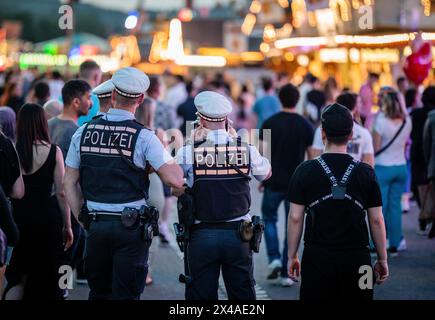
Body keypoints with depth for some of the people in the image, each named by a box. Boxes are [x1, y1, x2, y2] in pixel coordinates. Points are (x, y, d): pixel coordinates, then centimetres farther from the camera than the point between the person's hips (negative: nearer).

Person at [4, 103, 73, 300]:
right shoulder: (53, 151, -6)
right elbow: (61, 193, -5)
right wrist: (67, 226, 4)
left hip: (17, 219, 1)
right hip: (46, 221, -1)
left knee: (17, 277, 14)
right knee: (45, 279, 12)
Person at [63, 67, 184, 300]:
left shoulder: (84, 132, 3)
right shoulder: (143, 137, -9)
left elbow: (70, 182, 7)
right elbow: (176, 180, -14)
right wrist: (168, 156, 5)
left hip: (96, 225, 4)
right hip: (131, 226, -3)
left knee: (98, 292, 16)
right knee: (126, 295, 2)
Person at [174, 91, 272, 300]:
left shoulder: (188, 152, -8)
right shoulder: (246, 149, -4)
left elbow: (177, 191, 3)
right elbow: (266, 174, 16)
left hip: (202, 235, -1)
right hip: (237, 234, 1)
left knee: (200, 294, 7)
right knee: (243, 293, 11)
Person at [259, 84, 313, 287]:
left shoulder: (270, 123, -5)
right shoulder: (305, 125, 0)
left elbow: (264, 153, -8)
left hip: (274, 182, -1)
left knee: (269, 219, 18)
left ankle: (274, 259, -1)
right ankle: (286, 273, 5)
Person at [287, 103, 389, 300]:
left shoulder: (305, 171, -2)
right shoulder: (366, 173, 0)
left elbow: (295, 217, -1)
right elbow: (376, 220, 2)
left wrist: (292, 256, 7)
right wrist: (382, 259, 11)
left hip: (317, 258, 0)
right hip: (356, 258, 1)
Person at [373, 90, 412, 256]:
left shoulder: (381, 121, -15)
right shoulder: (407, 121, 0)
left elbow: (375, 148, -11)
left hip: (383, 167, -5)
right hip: (401, 166, 5)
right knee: (395, 206, 11)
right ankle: (395, 245, 13)